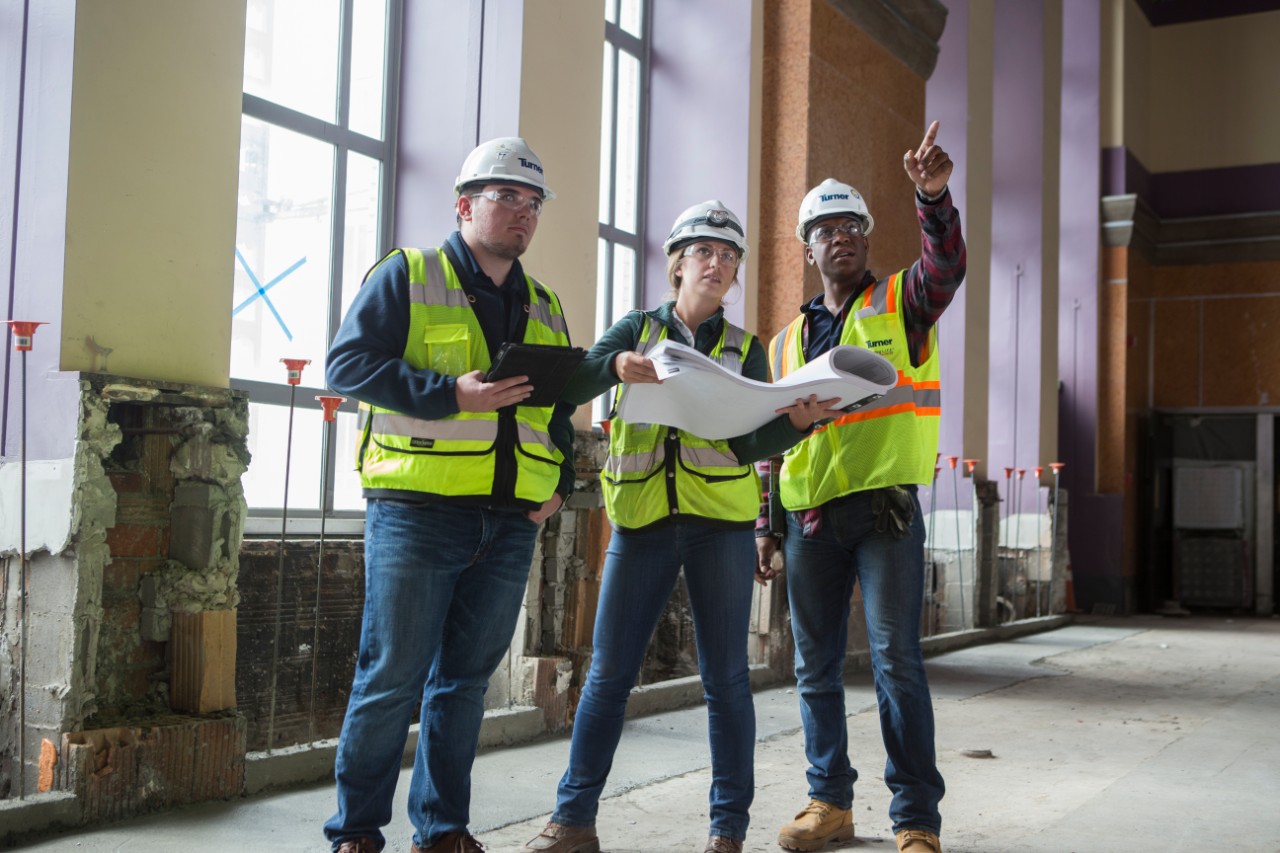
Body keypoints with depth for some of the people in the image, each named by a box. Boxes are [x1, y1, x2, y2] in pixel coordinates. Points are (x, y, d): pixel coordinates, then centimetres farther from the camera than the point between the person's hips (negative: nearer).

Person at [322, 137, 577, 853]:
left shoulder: (545, 309, 19)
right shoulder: (407, 276, 2)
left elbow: (563, 408, 25)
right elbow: (347, 364, -8)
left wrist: (561, 481, 9)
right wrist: (451, 395, -17)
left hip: (510, 525, 5)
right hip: (418, 515, -5)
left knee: (467, 679, 10)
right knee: (393, 676, -2)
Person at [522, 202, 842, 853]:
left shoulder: (744, 349, 10)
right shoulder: (637, 329, 11)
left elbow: (752, 443, -1)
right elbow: (569, 388, -3)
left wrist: (797, 420, -22)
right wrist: (614, 367, -24)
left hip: (720, 523, 0)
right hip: (641, 520, 0)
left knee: (724, 677, 0)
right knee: (607, 673, 2)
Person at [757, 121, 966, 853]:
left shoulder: (901, 304, 6)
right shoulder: (789, 340, 17)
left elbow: (947, 265, -17)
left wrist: (935, 197, -35)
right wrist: (766, 524, 11)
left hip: (885, 511, -4)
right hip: (809, 519, 5)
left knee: (897, 662, -7)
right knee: (817, 668, 9)